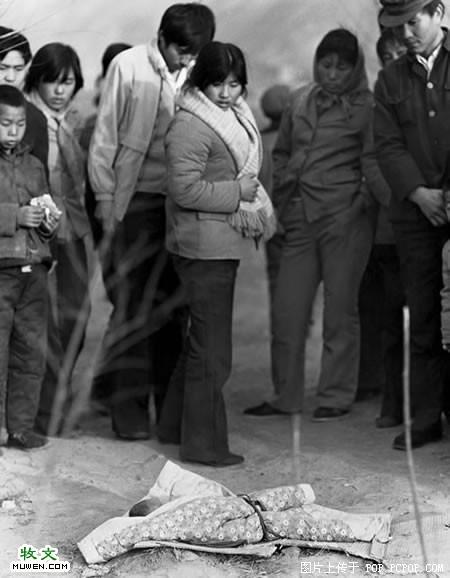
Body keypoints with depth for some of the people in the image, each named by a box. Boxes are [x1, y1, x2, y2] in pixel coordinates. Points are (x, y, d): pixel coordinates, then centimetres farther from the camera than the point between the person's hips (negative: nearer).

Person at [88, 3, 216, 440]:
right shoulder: (128, 67, -3)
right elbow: (104, 140, 1)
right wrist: (106, 202, -2)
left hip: (179, 203, 3)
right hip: (136, 202, -2)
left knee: (171, 305, 7)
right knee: (132, 305, -2)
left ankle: (170, 403, 15)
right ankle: (129, 406, 3)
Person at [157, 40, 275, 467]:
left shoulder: (235, 115, 11)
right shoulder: (191, 126, -18)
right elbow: (185, 189, -23)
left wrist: (255, 201, 7)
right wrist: (237, 193, -19)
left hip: (223, 243, 10)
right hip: (205, 246, -10)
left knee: (203, 337, 19)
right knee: (211, 349, -3)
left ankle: (174, 426, 32)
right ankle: (203, 444, 6)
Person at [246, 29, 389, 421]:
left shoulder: (364, 107, -2)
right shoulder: (300, 101, 11)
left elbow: (372, 164, -4)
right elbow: (282, 153, 20)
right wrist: (282, 202, 11)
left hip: (345, 217, -5)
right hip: (300, 219, 5)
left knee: (340, 311, 1)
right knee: (287, 311, 5)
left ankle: (337, 397, 11)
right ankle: (286, 396, 15)